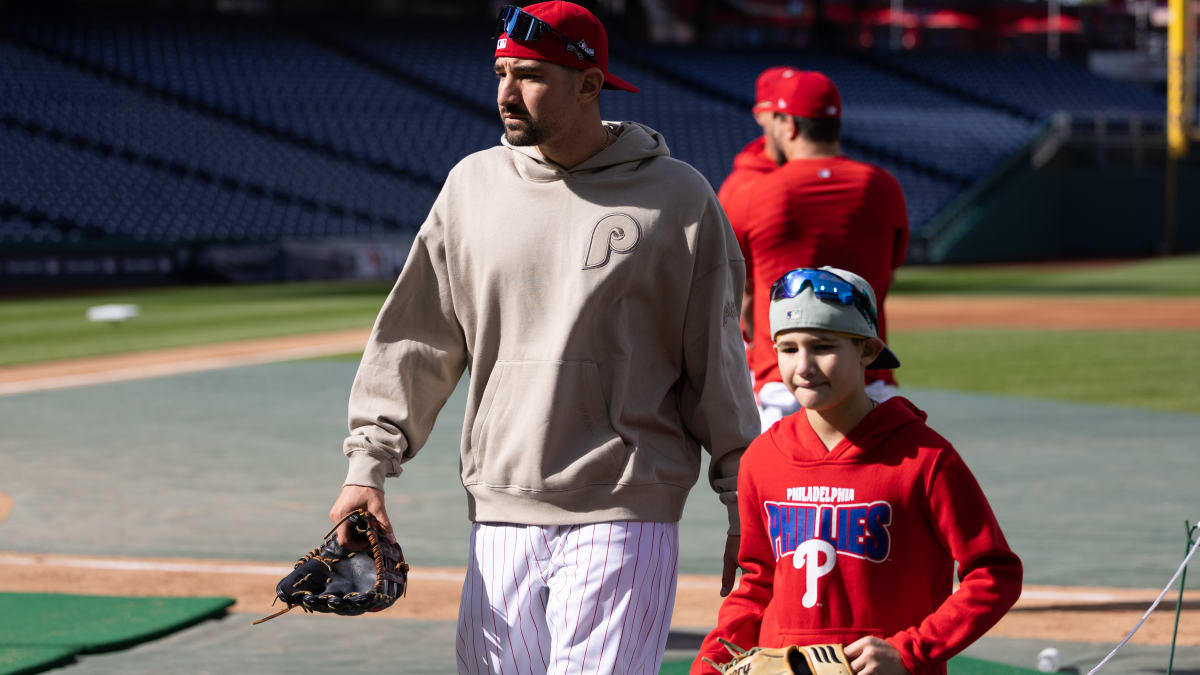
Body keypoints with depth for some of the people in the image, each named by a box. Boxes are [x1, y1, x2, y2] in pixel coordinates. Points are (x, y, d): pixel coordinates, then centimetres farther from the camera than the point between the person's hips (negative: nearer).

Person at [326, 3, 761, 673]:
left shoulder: (678, 196, -1)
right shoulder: (472, 184, 9)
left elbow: (716, 362, 2)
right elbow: (416, 339, 13)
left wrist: (746, 511, 2)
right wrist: (370, 462, 6)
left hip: (622, 518, -4)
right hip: (501, 517, 4)